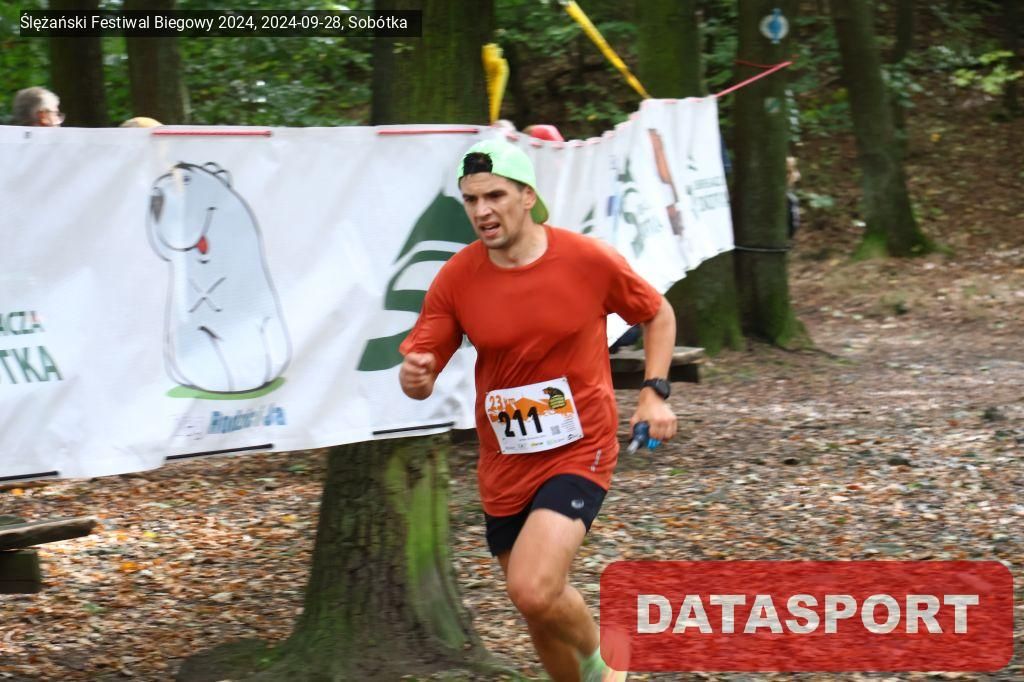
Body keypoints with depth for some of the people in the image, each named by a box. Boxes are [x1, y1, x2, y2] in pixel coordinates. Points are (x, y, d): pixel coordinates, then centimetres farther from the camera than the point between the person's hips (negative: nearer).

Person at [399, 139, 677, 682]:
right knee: (541, 605, 13)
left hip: (578, 451, -4)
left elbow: (657, 314, 8)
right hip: (505, 467, 4)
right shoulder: (456, 279, -6)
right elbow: (418, 374, -4)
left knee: (533, 591, -23)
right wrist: (414, 376, -28)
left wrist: (655, 392, -3)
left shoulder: (589, 260, -10)